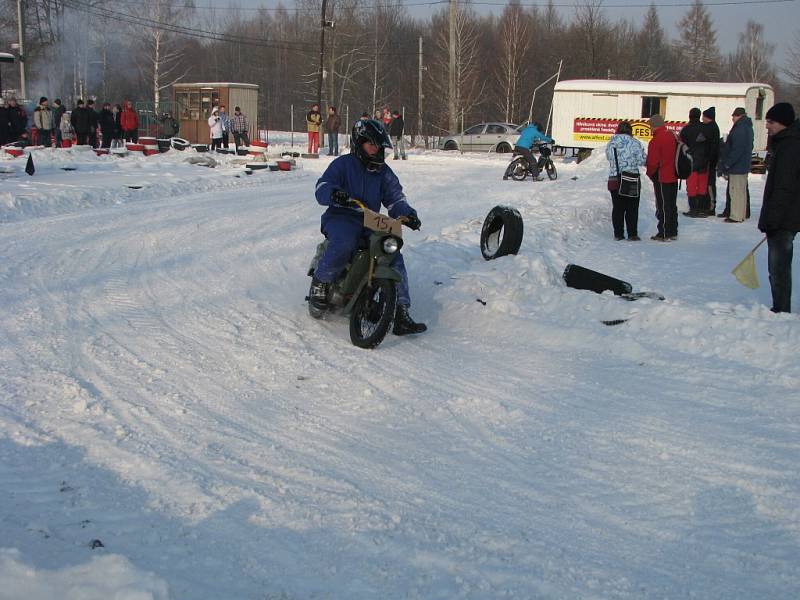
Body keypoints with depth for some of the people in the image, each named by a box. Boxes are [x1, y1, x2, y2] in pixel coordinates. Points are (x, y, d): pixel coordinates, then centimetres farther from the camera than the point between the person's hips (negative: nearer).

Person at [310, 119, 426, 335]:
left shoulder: (383, 172, 17)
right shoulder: (343, 164, 1)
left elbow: (395, 197, 13)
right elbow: (321, 188, -9)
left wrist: (407, 214, -9)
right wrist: (333, 193, -33)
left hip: (371, 222, 5)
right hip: (341, 219, -5)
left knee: (394, 255, -14)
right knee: (344, 244, -39)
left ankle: (401, 313, -13)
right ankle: (320, 282, -14)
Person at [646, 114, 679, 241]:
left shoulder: (655, 141, -18)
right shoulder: (673, 136, 7)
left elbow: (652, 162, -17)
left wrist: (650, 173, 1)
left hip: (662, 179, -8)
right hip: (674, 177, 8)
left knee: (663, 207, -2)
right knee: (672, 205, 14)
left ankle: (664, 234, 1)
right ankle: (673, 232, 20)